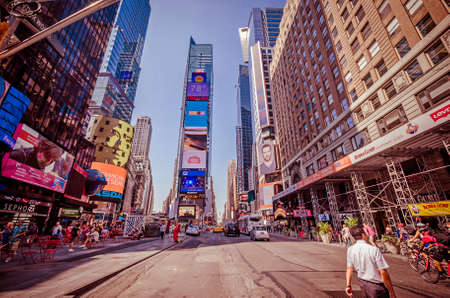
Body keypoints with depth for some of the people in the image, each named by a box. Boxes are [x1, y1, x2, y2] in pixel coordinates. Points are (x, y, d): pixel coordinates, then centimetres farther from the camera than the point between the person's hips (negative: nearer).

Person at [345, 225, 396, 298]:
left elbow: (349, 268, -1)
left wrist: (348, 285, 8)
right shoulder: (374, 249, -22)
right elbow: (383, 273, -20)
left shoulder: (350, 250, -7)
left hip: (362, 283, 5)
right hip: (376, 286, -5)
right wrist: (392, 292, -8)